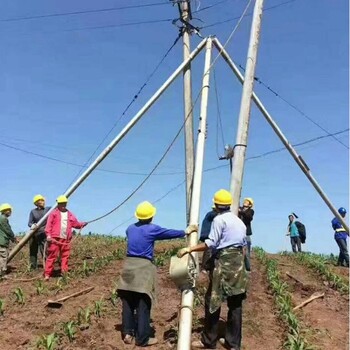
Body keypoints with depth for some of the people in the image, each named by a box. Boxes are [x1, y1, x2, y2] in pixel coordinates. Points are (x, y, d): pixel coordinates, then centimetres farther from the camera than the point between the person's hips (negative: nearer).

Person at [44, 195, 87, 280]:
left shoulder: (70, 215, 19)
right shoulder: (54, 213, 6)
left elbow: (76, 224, 19)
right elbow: (49, 225, -2)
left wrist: (82, 224, 2)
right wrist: (48, 235, -13)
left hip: (66, 239, 4)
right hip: (55, 239, -4)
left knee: (65, 256, 4)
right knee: (52, 256, -4)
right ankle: (47, 274, 0)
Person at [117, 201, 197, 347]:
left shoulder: (130, 228, 12)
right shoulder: (152, 229, -4)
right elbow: (170, 233, 7)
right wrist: (186, 231, 22)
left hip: (129, 265, 6)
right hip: (144, 267, -6)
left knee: (128, 302, 12)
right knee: (143, 304, 0)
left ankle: (127, 333, 15)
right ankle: (142, 338, 6)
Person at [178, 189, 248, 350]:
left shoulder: (219, 219, -7)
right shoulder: (239, 221, 18)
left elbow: (211, 243, -15)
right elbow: (243, 245, 17)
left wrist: (189, 249, -14)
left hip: (224, 261, -8)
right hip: (238, 262, 8)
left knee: (213, 301, 0)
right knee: (235, 303, 8)